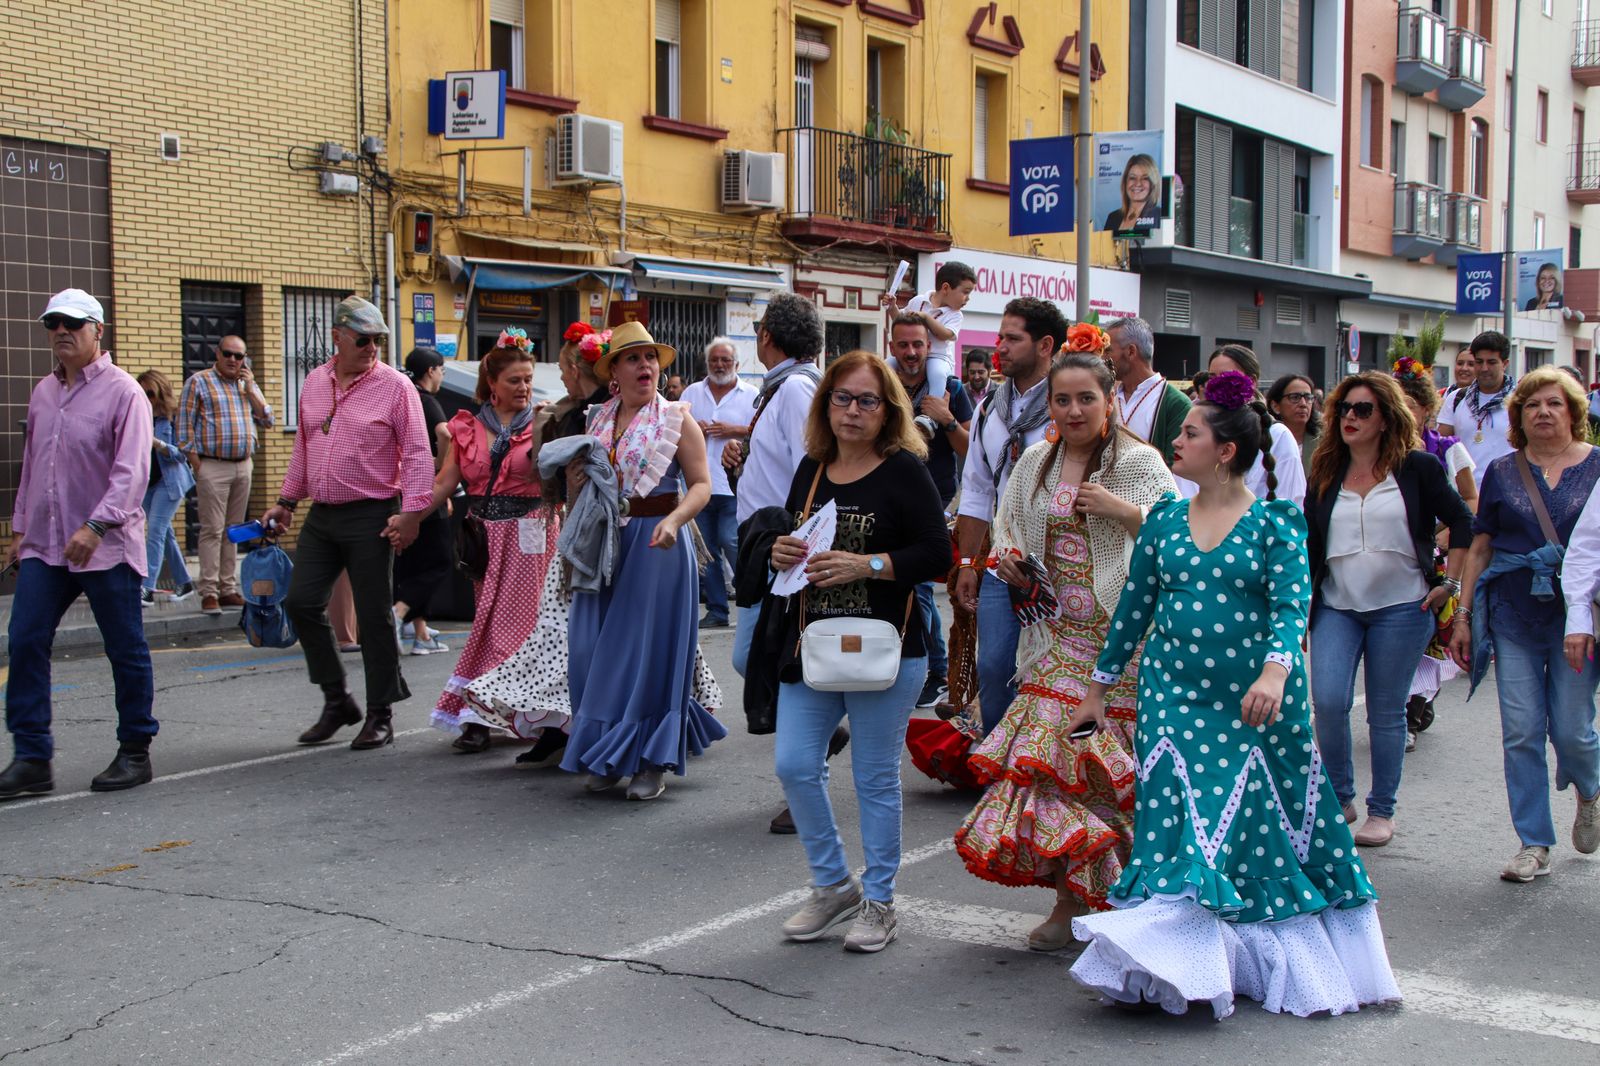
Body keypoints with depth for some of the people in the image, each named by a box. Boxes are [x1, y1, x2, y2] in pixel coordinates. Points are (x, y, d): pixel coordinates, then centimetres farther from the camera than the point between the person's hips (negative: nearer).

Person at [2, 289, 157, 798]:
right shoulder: (44, 392, 14)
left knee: (126, 651, 3)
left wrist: (95, 527, -26)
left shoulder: (122, 391, -7)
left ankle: (135, 753, 16)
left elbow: (132, 471, -17)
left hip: (106, 547, -6)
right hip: (44, 546, 6)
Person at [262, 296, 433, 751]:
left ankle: (380, 715, 12)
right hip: (321, 515, 6)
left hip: (371, 516, -6)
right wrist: (287, 500, 18)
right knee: (301, 602, 4)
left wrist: (411, 511, -18)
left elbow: (417, 454, -10)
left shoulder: (395, 385, -7)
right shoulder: (314, 382, 11)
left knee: (374, 615, 0)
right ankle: (337, 700, 19)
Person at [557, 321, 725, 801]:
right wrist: (575, 475, 0)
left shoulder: (676, 419, -2)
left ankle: (651, 763, 7)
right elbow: (580, 491, 22)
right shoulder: (598, 420, 12)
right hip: (605, 542, 5)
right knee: (595, 649, 4)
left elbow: (701, 484, -9)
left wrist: (673, 521, -25)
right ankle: (605, 758, 16)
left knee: (647, 647, -2)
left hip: (655, 544, -5)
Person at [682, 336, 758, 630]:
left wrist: (736, 430, -13)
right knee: (706, 550, 6)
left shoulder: (752, 395, 4)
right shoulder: (692, 393, 14)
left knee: (732, 542, -14)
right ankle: (716, 610, 13)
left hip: (734, 486, -4)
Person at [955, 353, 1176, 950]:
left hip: (1118, 633, -4)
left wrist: (1120, 510, -19)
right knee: (1052, 745, -2)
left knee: (1100, 754, -4)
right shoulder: (1035, 463, 12)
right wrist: (1007, 561, 3)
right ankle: (1072, 900, 7)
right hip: (1056, 636, 4)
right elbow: (1006, 528, 24)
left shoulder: (1139, 463, -2)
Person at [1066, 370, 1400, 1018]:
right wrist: (1099, 688, 15)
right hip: (1174, 694, 3)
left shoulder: (1275, 522, -3)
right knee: (1177, 823, -4)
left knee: (1261, 826, 5)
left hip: (1255, 700, -2)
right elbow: (1134, 606, 13)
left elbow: (1292, 603, -14)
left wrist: (1275, 670, -32)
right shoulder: (1164, 520, 7)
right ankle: (1183, 966, 4)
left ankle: (1270, 959, 23)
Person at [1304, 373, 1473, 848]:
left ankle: (1382, 810, 17)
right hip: (1336, 607, 2)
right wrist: (1300, 607, 8)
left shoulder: (1417, 468, -2)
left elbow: (1462, 523, 2)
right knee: (1328, 701, -12)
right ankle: (1339, 797, 8)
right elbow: (1308, 543, 11)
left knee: (1386, 711, 4)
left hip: (1400, 608, -2)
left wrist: (1448, 582, -3)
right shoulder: (1325, 474, 7)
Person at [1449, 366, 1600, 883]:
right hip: (1513, 618, 2)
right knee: (1521, 733, 0)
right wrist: (1463, 615, 6)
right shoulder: (1502, 473, 8)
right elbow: (1479, 548, 10)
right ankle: (1534, 844, 10)